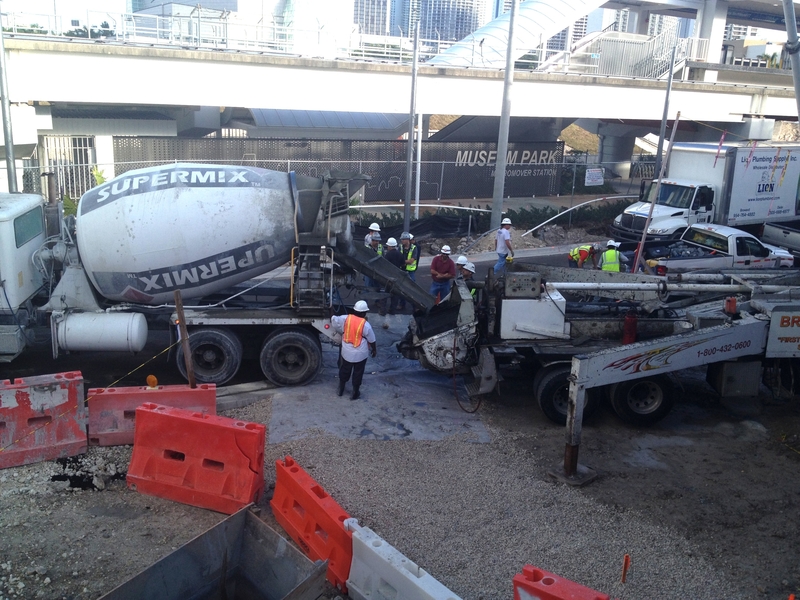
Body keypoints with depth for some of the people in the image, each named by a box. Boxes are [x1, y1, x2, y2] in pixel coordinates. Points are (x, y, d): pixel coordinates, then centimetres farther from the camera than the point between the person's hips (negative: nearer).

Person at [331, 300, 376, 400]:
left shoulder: (346, 318, -12)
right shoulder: (365, 325, -19)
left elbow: (334, 319, -1)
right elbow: (372, 340, -9)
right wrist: (374, 350, 8)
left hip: (346, 353, 3)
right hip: (360, 355, -3)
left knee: (344, 371, 23)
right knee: (357, 374, 15)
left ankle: (340, 390, 39)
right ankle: (355, 394, 27)